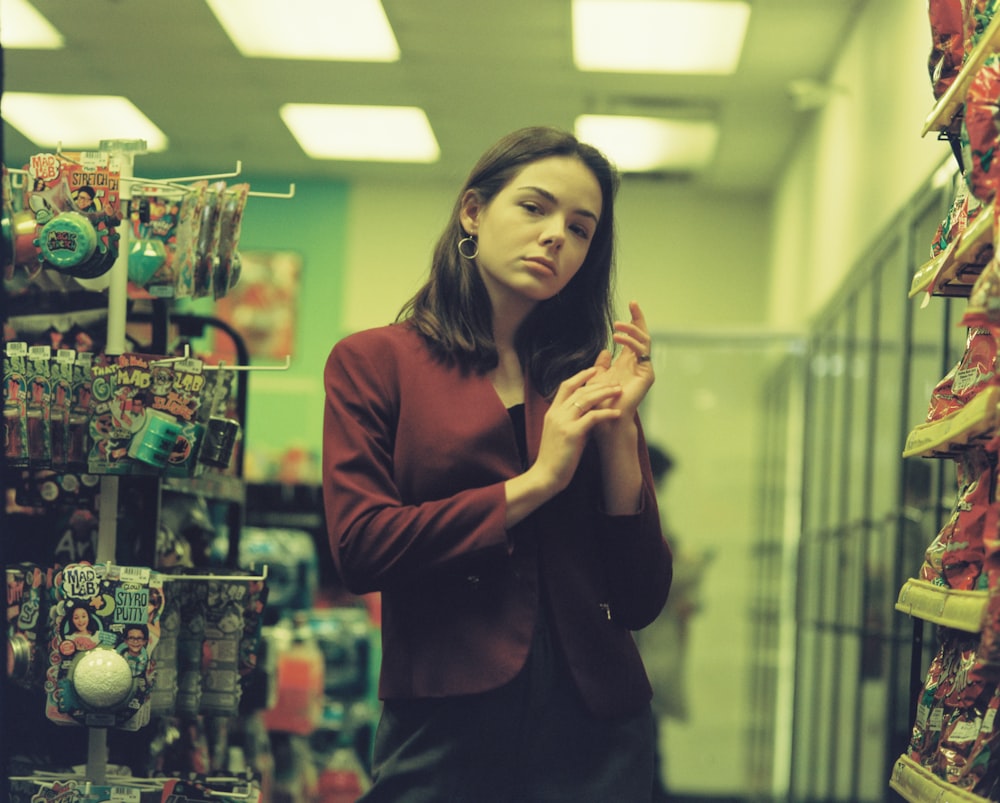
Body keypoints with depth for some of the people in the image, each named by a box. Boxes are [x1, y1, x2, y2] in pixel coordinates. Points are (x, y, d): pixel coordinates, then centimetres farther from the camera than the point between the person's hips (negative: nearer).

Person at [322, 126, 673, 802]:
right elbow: (360, 547, -10)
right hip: (444, 723, -3)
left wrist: (618, 430, -5)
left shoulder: (589, 384, 10)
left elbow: (641, 603, 3)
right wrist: (534, 483, -9)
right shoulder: (375, 361, 3)